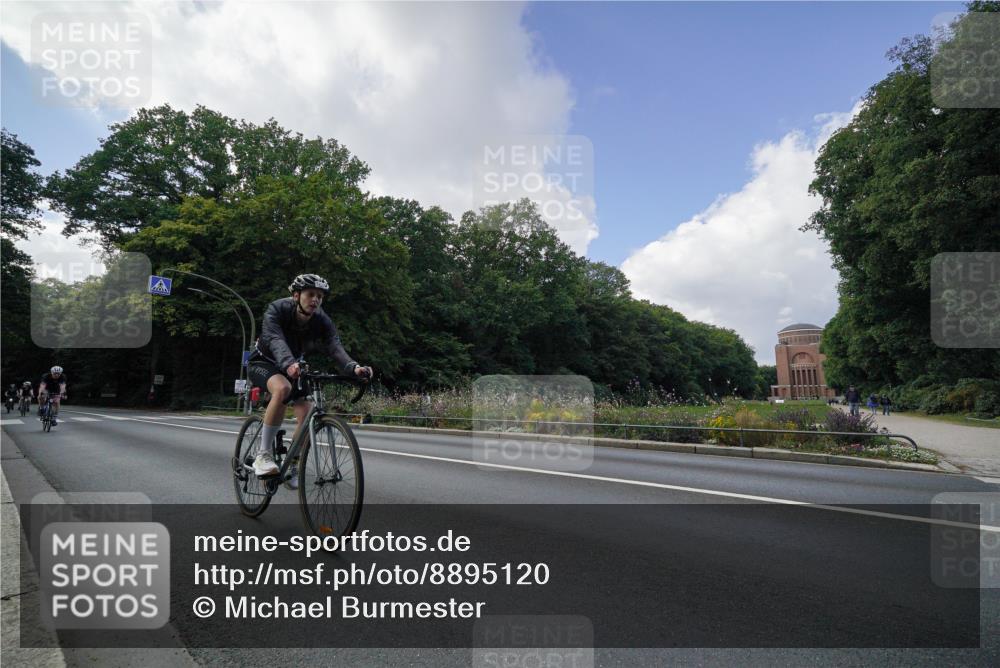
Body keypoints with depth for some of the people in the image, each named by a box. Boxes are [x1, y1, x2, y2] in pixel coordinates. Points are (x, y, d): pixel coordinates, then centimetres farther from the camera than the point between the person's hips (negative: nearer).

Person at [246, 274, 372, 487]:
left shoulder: (322, 321, -18)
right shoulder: (277, 309, -26)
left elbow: (335, 347, -33)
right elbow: (276, 340, -44)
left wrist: (353, 367, -53)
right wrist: (289, 364, -64)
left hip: (293, 368, 4)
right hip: (263, 362, -4)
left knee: (306, 413, -15)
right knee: (283, 388, -37)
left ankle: (292, 467, 6)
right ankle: (263, 455, -26)